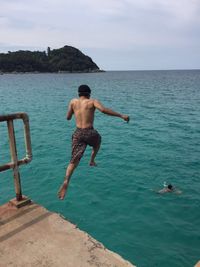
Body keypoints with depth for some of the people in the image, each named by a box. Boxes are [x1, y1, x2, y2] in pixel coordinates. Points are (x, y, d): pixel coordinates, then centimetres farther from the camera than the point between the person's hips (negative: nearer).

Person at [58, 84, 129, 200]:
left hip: (78, 133, 2)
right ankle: (92, 160, 33)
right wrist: (121, 115, -16)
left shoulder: (73, 102, 11)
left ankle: (66, 181, -18)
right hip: (90, 133, -2)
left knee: (74, 160, 3)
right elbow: (104, 110, -17)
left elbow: (68, 117, 16)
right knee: (98, 140, 36)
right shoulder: (92, 101, 2)